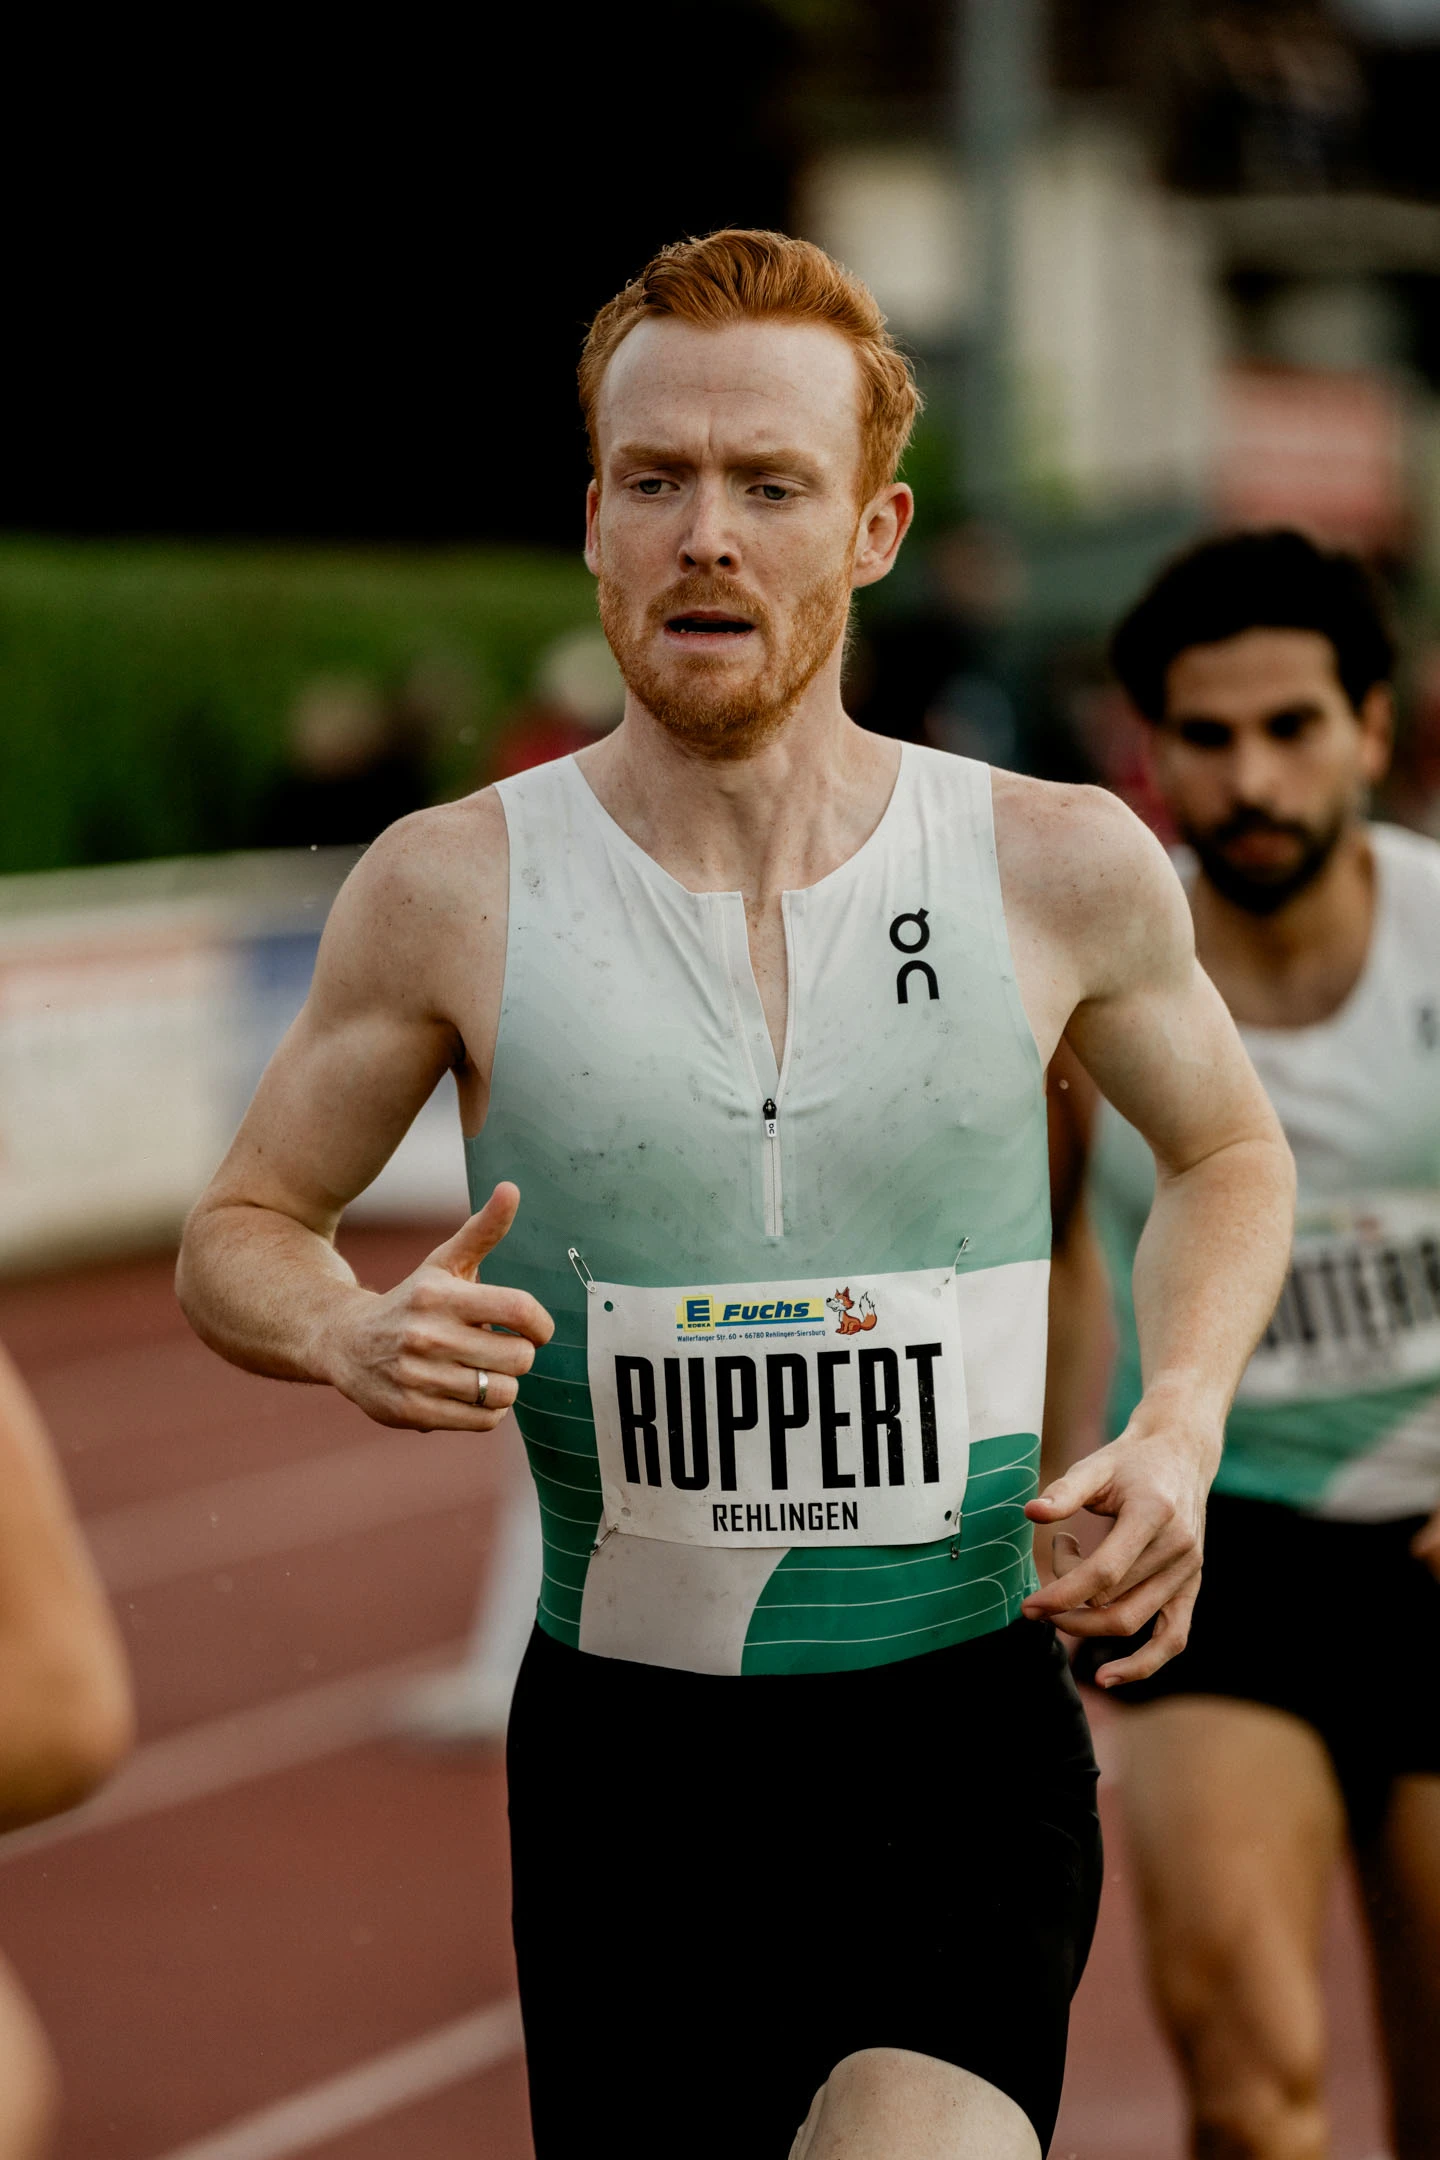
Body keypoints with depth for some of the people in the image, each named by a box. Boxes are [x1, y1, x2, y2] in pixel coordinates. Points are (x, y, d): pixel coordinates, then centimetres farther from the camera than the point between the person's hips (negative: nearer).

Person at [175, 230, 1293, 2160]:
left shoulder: (1063, 871, -1)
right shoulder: (455, 892, -3)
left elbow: (1230, 1153, 18)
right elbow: (236, 1237, 9)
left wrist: (1182, 1417, 0)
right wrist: (352, 1333, -13)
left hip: (965, 1733, -1)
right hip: (622, 1754, 1)